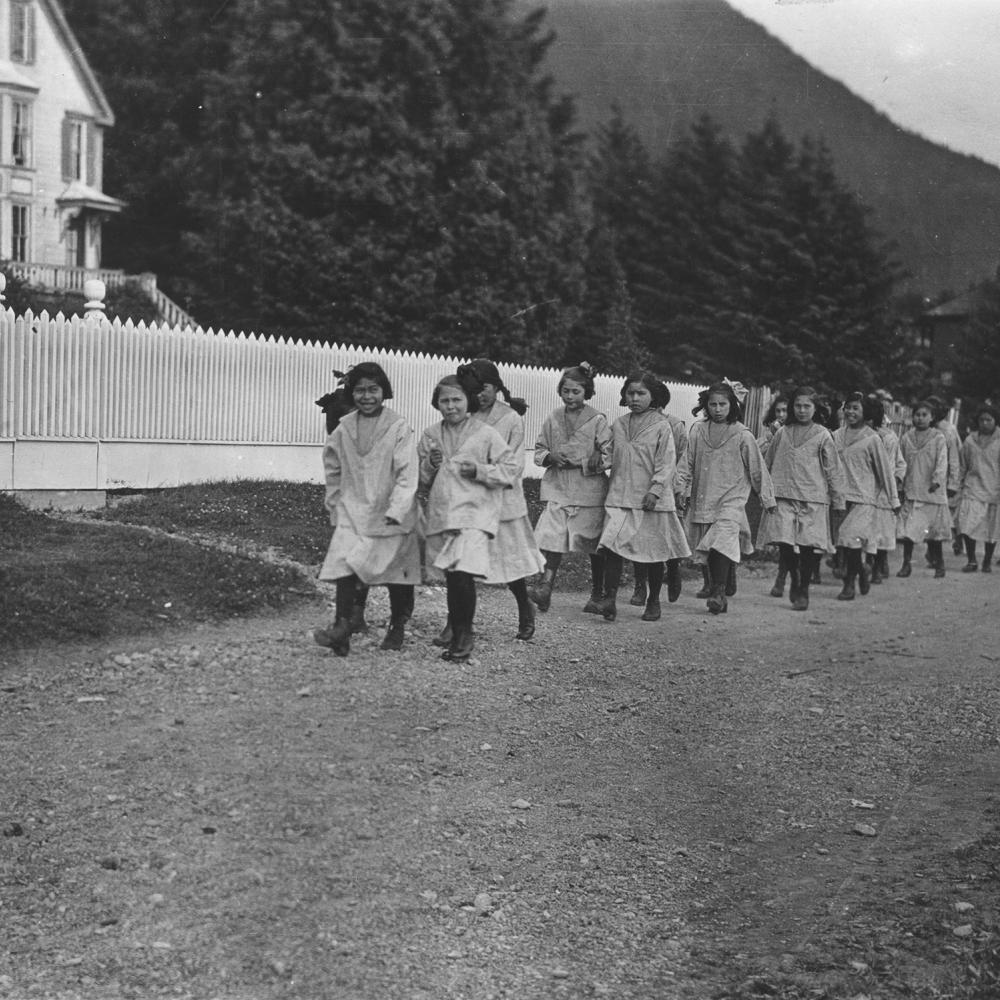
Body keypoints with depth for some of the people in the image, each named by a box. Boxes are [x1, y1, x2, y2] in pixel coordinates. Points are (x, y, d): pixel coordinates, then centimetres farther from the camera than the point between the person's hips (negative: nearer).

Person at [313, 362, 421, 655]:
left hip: (389, 515, -3)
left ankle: (397, 628, 26)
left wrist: (396, 510, -24)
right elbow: (333, 466, 17)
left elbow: (407, 473, -15)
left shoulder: (399, 428, -9)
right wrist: (334, 504, 15)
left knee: (395, 572, 7)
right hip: (352, 510, 3)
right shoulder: (344, 428, 4)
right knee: (345, 564, -13)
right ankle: (342, 629, -16)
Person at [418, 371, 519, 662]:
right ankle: (456, 634, 20)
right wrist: (430, 465, -2)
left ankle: (464, 635, -2)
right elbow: (421, 480, 18)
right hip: (440, 514, 5)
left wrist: (479, 470, -11)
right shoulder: (430, 436, 12)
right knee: (451, 577, 7)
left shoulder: (486, 434, -1)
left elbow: (510, 468, 1)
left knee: (463, 574, -17)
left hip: (474, 513, -4)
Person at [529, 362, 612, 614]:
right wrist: (551, 457, -9)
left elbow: (608, 457, -6)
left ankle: (597, 594, 19)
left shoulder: (597, 421, -3)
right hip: (557, 488, 2)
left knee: (594, 545, 6)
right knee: (551, 537, -13)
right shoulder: (553, 419, 8)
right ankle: (546, 586, -15)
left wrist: (580, 463, -19)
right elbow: (539, 451, 13)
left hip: (589, 490, -2)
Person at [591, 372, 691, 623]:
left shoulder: (661, 426, -2)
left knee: (654, 553, 6)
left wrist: (655, 490, -16)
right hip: (619, 496, 3)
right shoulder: (618, 426, 10)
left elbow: (666, 463, -7)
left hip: (651, 500, -3)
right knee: (612, 545, -14)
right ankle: (609, 599, -16)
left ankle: (653, 602, 21)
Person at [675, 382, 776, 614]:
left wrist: (767, 498, 9)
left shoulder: (742, 436, -2)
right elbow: (687, 463, 10)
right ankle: (717, 590, 18)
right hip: (703, 498, 4)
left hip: (731, 498, -4)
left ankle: (719, 593, -21)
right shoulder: (698, 431, 6)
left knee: (722, 542, -22)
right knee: (709, 548, 6)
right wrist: (681, 489, 2)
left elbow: (757, 469, 5)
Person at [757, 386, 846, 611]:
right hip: (783, 496, 2)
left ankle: (803, 591, 12)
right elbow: (768, 464, 18)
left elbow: (833, 470, 6)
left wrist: (838, 501, 3)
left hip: (812, 498, -1)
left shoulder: (822, 435, 5)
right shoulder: (783, 433, 11)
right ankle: (794, 578, 18)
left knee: (807, 545, -4)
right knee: (783, 541, -10)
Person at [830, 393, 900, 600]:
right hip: (841, 496, 5)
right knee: (842, 540, 5)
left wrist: (894, 500, 2)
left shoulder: (872, 438, -4)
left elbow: (885, 470, 1)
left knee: (852, 538, -17)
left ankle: (849, 584, -6)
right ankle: (862, 569, 32)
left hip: (865, 497, -5)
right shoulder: (837, 436, 7)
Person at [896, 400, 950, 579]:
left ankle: (939, 564, 21)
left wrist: (937, 480, -26)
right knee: (907, 529, -7)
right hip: (911, 491, 2)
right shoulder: (906, 438, 8)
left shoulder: (938, 438, 0)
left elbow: (942, 462, -11)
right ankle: (906, 563, 2)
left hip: (932, 492, -2)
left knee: (934, 531, 6)